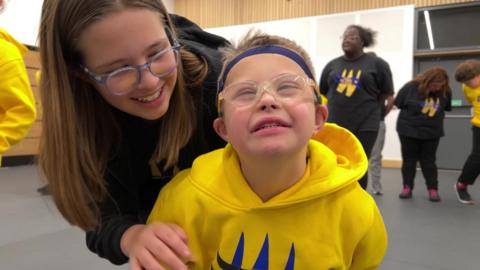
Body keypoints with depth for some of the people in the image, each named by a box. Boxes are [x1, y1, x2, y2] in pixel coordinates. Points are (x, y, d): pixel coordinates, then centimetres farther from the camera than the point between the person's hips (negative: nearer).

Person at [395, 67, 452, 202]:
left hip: (432, 132, 2)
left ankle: (433, 189, 11)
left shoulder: (445, 92, -8)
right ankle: (407, 187, 14)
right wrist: (411, 116, 0)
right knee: (409, 159, 6)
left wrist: (435, 120, 2)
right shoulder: (411, 87, -16)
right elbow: (399, 103, -7)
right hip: (409, 130, -1)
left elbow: (446, 108, 8)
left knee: (429, 161, 6)